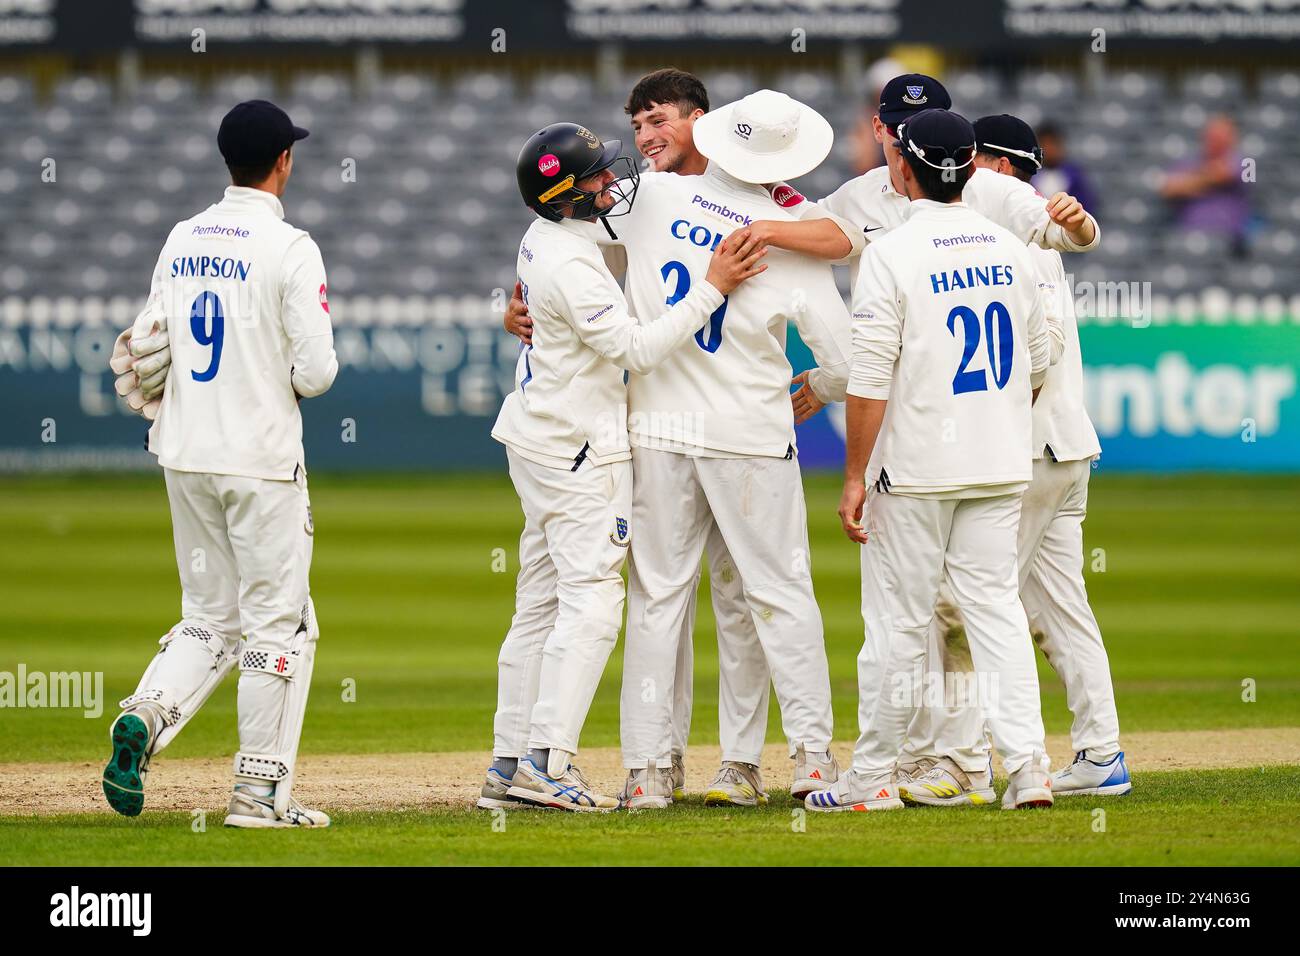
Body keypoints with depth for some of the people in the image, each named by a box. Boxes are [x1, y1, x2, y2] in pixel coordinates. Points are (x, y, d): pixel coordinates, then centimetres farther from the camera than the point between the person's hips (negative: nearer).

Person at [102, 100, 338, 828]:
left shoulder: (182, 241, 7)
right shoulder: (289, 248, -12)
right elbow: (315, 370, -15)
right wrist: (311, 371, 7)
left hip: (185, 459, 6)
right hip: (261, 460, -6)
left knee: (210, 618, 16)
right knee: (278, 623, 3)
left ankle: (146, 716, -9)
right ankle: (262, 791, 3)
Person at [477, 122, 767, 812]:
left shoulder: (543, 239, 7)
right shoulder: (569, 266, -22)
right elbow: (639, 349, -24)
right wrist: (712, 288, -23)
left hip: (537, 439, 10)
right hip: (579, 448, -10)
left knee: (540, 602, 12)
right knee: (591, 601, -9)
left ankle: (509, 766, 13)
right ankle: (546, 762, -15)